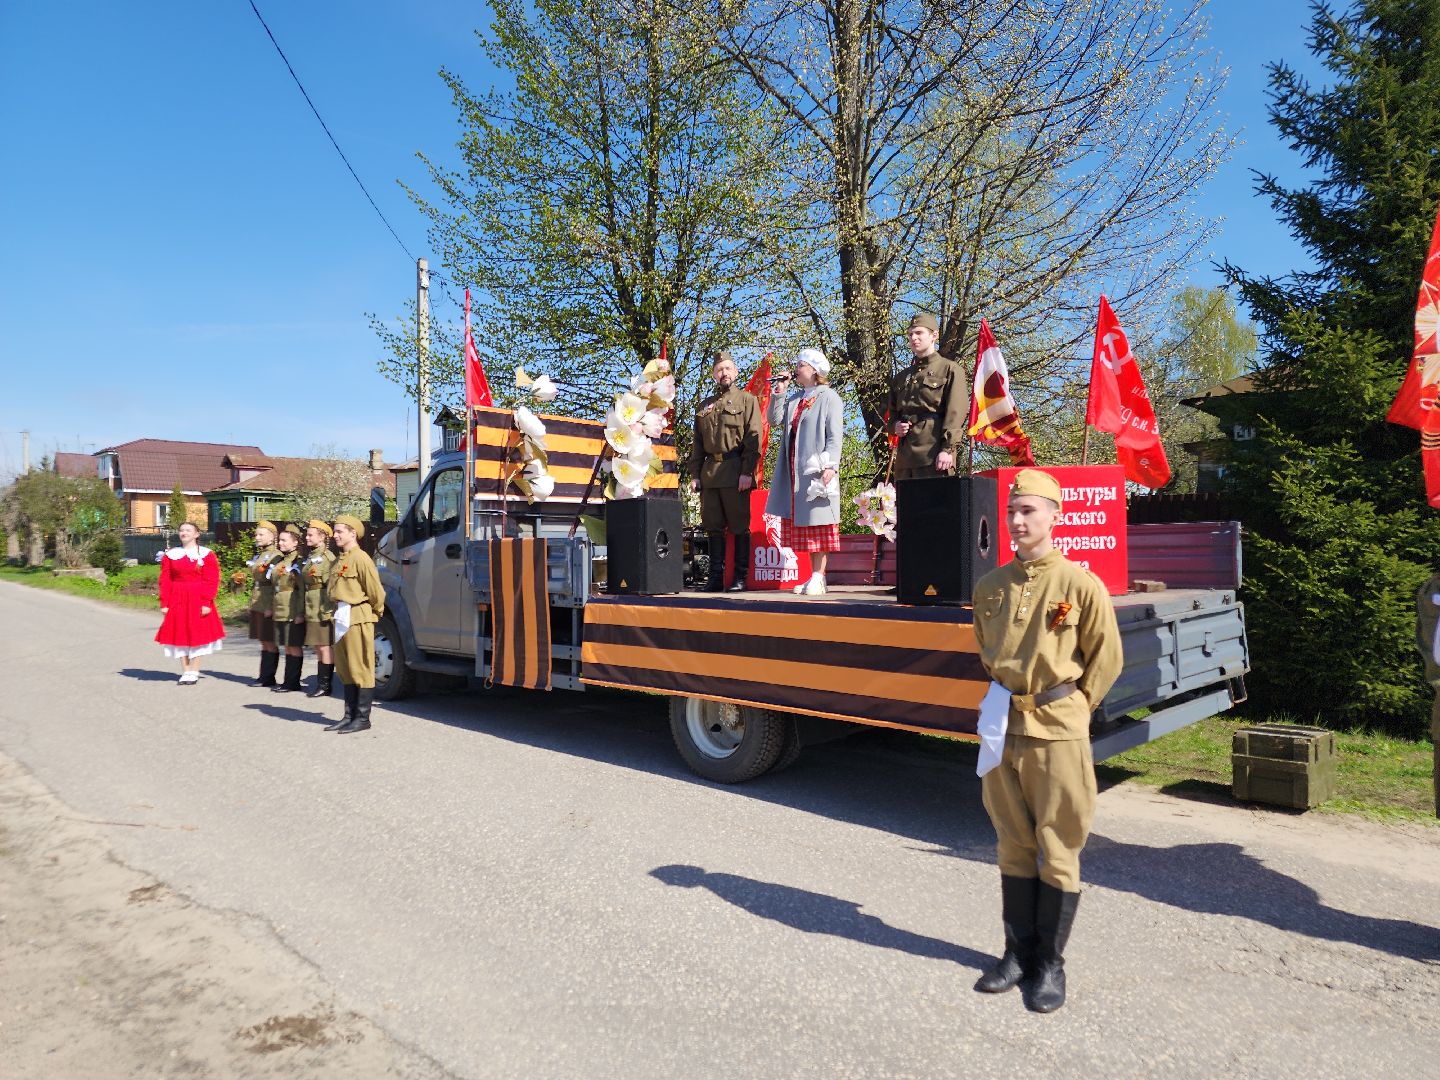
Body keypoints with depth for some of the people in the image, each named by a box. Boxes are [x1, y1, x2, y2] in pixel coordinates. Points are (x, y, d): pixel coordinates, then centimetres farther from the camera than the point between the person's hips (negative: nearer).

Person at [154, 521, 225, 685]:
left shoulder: (207, 555, -1)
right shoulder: (170, 555, 8)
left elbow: (212, 581, -7)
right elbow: (165, 581, 5)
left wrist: (207, 602, -15)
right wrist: (164, 603, -2)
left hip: (198, 601, -3)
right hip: (177, 600, 3)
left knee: (197, 635, 0)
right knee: (180, 635, 5)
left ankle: (194, 672, 8)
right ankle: (185, 672, 14)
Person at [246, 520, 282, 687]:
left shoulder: (276, 555, -11)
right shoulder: (257, 555, 17)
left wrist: (271, 607, -20)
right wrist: (252, 604, 19)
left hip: (268, 603, -9)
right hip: (257, 603, 9)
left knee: (269, 642, -2)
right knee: (263, 641, 12)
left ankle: (268, 677, 3)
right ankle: (264, 676, 16)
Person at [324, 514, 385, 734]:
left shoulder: (361, 559, -13)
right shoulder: (339, 561, 16)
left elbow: (376, 591, -13)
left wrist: (375, 613, -1)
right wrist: (336, 609, 17)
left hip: (357, 619, -9)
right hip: (341, 619, 9)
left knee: (361, 670, -2)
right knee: (345, 670, 14)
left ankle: (362, 718, 5)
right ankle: (350, 715, 23)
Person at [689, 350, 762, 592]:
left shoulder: (747, 399, 6)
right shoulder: (704, 406, 20)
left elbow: (754, 437, -4)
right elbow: (697, 443, 19)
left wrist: (747, 472, -14)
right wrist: (695, 474, 8)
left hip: (736, 472, -5)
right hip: (709, 474, 5)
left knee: (739, 526, -2)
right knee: (713, 526, 5)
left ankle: (740, 578, 3)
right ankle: (716, 576, 11)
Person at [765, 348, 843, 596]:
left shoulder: (829, 397, -2)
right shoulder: (794, 398, 19)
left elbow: (834, 436, -9)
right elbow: (775, 421, 12)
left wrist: (830, 465, -19)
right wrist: (779, 392, 8)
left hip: (816, 471, -7)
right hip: (794, 471, 7)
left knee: (817, 524, -4)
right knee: (801, 524, 6)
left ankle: (818, 577, -1)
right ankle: (815, 575, 11)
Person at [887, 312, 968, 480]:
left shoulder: (950, 370, 5)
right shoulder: (901, 377, 23)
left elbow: (956, 414, -6)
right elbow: (893, 413, 28)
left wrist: (948, 449, -17)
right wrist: (895, 426, 3)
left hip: (935, 454, -6)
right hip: (905, 456, 6)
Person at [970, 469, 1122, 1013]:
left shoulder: (1080, 584, -7)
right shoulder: (990, 586, 6)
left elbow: (1106, 658, 1)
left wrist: (1072, 707, 1)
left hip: (1057, 733, -4)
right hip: (1003, 728, 5)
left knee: (1057, 851, 5)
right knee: (1013, 847, 14)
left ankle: (1051, 964, 20)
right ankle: (1018, 952, 28)